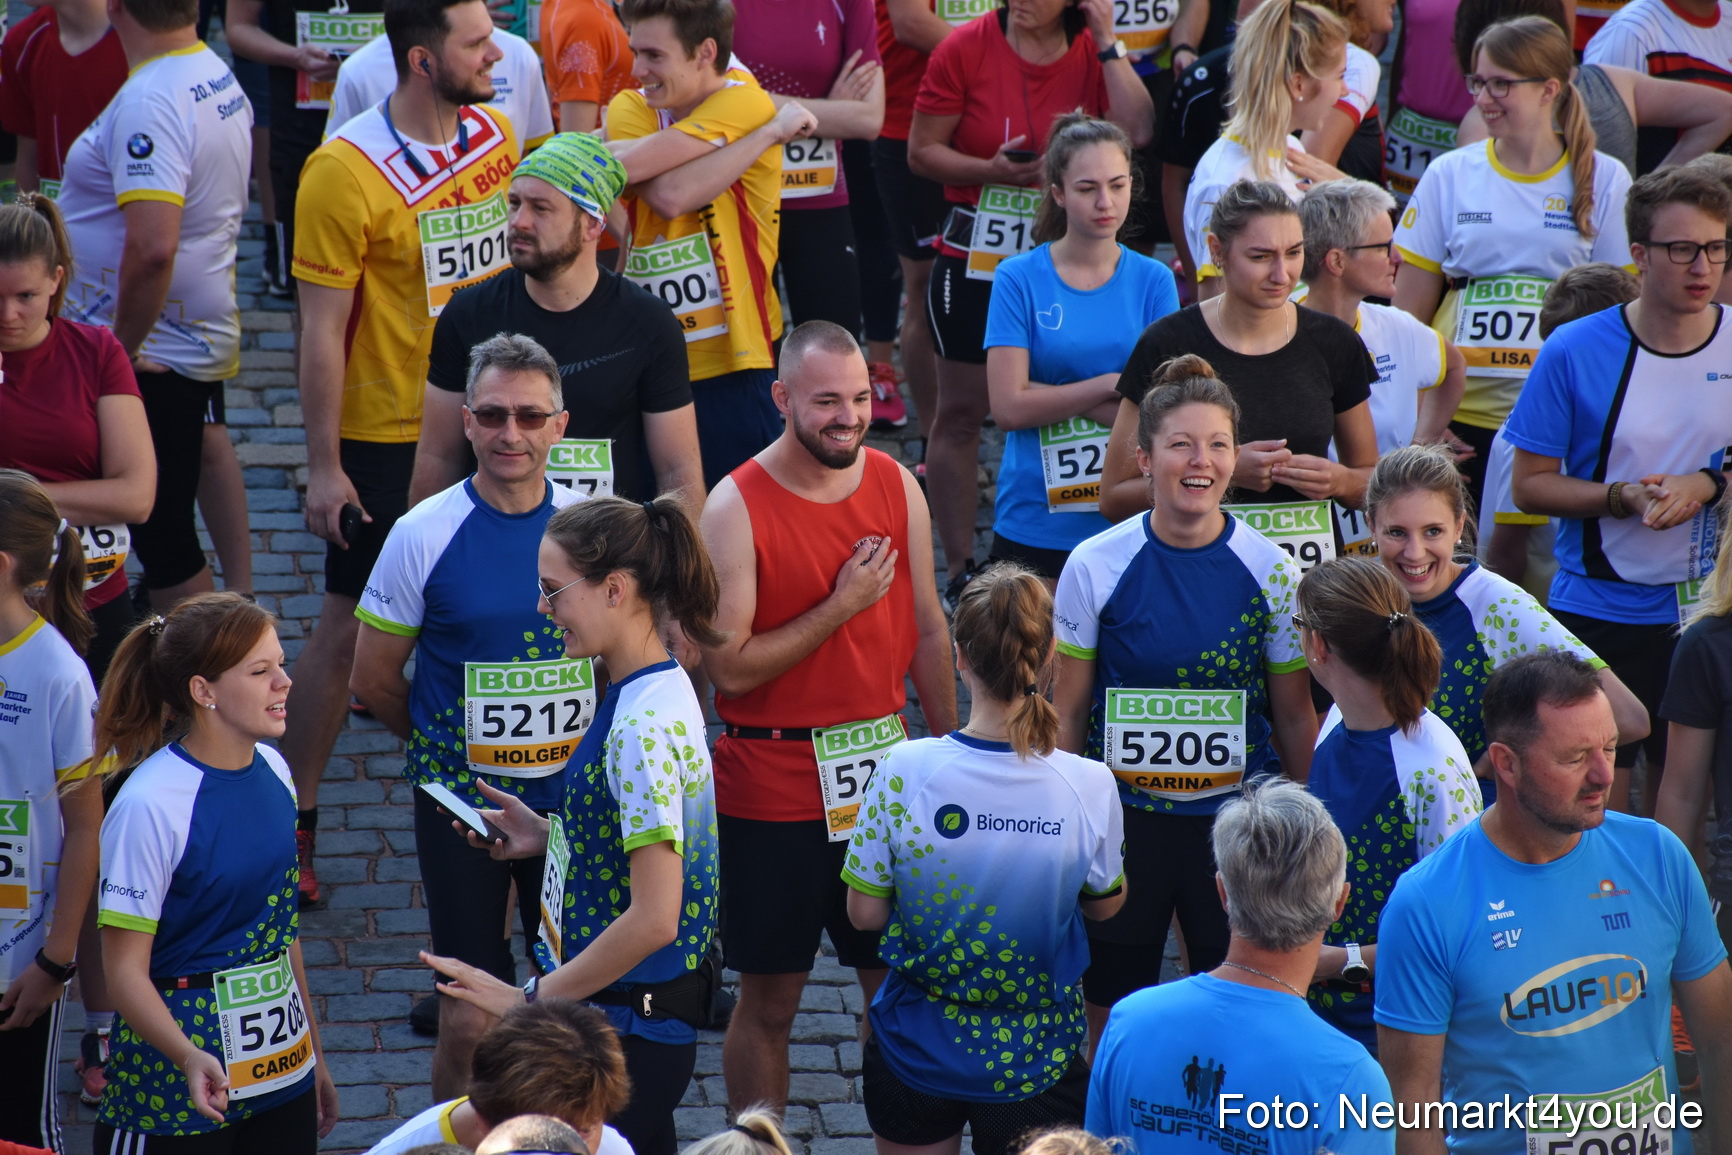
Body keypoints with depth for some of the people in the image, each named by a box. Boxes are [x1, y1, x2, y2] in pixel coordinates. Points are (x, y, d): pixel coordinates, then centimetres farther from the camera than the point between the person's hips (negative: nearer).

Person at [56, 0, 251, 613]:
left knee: (162, 538, -1)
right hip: (206, 339, 10)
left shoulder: (148, 103, -26)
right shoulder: (219, 75, 6)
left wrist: (124, 346, -22)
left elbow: (152, 247, -37)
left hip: (150, 359, -10)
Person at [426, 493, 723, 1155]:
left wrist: (531, 999, -20)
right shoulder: (657, 692, 6)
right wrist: (548, 836, 9)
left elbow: (653, 917, -27)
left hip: (626, 1024, -10)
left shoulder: (644, 728, -24)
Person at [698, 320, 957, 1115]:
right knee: (770, 998, 6)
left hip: (883, 774, 4)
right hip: (772, 790, -4)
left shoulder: (896, 487, 1)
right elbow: (728, 668, -17)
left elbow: (928, 630, 10)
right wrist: (842, 606, -19)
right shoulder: (736, 508, -14)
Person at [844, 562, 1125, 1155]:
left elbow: (865, 913, -7)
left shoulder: (904, 772, -17)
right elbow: (1106, 903, 2)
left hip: (916, 1055, 1)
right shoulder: (1089, 786, -16)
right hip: (1036, 1059, -1)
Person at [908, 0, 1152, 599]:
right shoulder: (966, 48, -7)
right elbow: (921, 151, -4)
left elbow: (1136, 131, -15)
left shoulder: (1093, 52, 0)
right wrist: (993, 170, -20)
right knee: (961, 413, 2)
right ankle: (960, 572, 10)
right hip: (975, 261, -2)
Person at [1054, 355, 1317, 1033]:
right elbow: (1067, 710, 1)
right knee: (1112, 1023, 9)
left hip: (1237, 820, 0)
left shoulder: (1271, 571, -5)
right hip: (1122, 817, 0)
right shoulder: (1096, 565, -7)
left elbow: (1295, 717, 4)